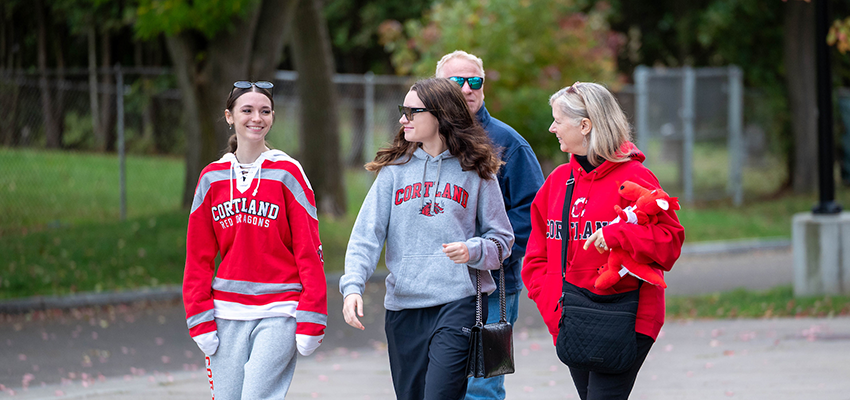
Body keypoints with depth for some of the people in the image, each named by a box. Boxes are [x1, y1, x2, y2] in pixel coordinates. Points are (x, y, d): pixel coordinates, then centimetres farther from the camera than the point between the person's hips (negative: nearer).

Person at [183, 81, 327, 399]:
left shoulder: (287, 173, 0)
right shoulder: (212, 178, 9)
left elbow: (309, 250, -3)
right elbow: (198, 256, 10)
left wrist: (310, 321, -9)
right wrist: (200, 319, 2)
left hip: (278, 313, -3)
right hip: (227, 314, 4)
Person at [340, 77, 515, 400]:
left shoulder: (477, 171, 3)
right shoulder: (394, 170, 8)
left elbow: (501, 238, 6)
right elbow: (367, 235, 1)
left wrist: (473, 251, -15)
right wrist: (352, 286, -14)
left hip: (459, 303, -3)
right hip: (403, 307, 3)